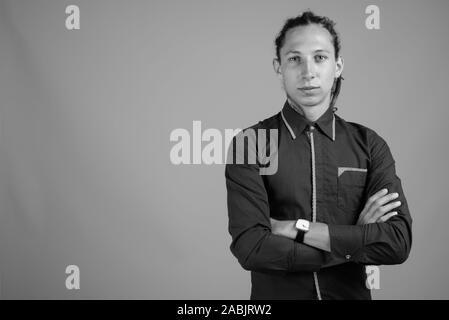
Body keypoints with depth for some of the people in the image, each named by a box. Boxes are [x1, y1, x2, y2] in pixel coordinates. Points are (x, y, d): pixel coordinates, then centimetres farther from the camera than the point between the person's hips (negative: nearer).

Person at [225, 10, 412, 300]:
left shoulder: (369, 145, -4)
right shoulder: (250, 144, -10)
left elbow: (399, 243, -15)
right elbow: (250, 248, -21)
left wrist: (295, 229, -20)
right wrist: (355, 240, -17)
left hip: (352, 292, 2)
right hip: (274, 293, -2)